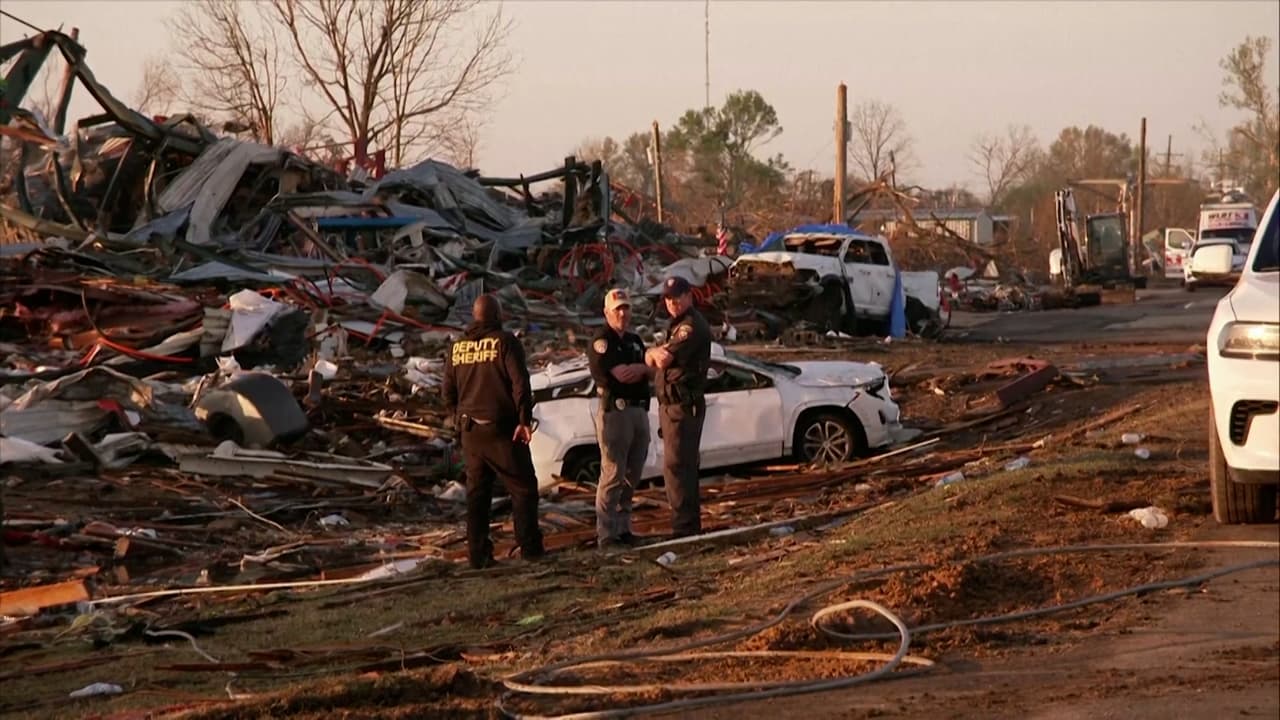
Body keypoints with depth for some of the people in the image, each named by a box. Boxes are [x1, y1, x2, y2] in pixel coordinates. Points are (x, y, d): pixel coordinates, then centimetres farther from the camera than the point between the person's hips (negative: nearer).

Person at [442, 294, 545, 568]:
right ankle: (529, 546, 2)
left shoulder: (457, 347, 8)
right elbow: (520, 383, -15)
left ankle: (478, 553, 7)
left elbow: (448, 391, 12)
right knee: (523, 487, 4)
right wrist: (525, 419, -13)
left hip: (470, 430, 5)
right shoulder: (504, 342, -8)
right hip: (501, 429, -5)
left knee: (477, 492, 10)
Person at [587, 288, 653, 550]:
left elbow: (650, 369, 7)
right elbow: (621, 374, -18)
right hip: (615, 411, -8)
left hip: (639, 410, 8)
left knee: (632, 476, 10)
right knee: (613, 475, -9)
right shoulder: (602, 341, -7)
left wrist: (638, 368, -16)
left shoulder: (634, 341, 18)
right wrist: (643, 367, -2)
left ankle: (623, 528, 17)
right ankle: (606, 535, -8)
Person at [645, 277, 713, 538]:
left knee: (675, 466, -12)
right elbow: (658, 362, 16)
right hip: (673, 405, 11)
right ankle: (691, 523, 23)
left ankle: (683, 526, -13)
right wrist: (658, 353, -6)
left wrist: (654, 352, -2)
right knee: (685, 465, 16)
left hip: (682, 406, -11)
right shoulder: (680, 325, 20)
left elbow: (663, 360, -23)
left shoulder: (691, 326, -15)